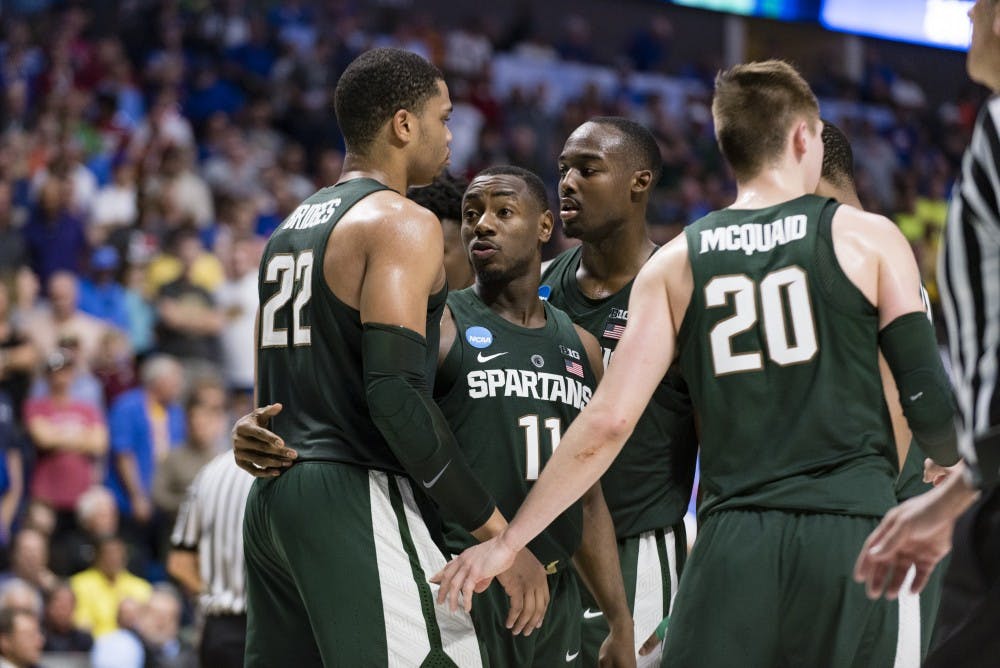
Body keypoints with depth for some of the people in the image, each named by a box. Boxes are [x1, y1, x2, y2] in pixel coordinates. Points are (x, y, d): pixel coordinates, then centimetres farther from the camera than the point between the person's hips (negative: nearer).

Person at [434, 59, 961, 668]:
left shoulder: (675, 264, 10)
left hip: (734, 536, 1)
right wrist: (958, 465, 23)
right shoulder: (866, 237, 5)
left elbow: (608, 422, 3)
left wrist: (506, 542, 8)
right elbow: (928, 397, 0)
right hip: (850, 527, -1)